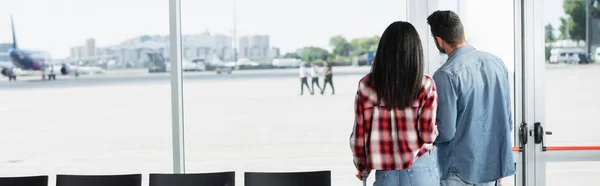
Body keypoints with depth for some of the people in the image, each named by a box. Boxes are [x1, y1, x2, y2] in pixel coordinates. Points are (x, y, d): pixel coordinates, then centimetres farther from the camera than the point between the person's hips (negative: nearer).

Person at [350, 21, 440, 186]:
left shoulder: (366, 86, -4)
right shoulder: (425, 85, -8)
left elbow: (359, 136, 1)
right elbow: (428, 134, -8)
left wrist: (363, 169, 17)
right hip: (420, 170, -1)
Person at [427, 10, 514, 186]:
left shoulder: (446, 74, -18)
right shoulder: (496, 62, 2)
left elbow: (445, 132, -17)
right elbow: (507, 118, 9)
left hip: (461, 171, -6)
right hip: (494, 165, 6)